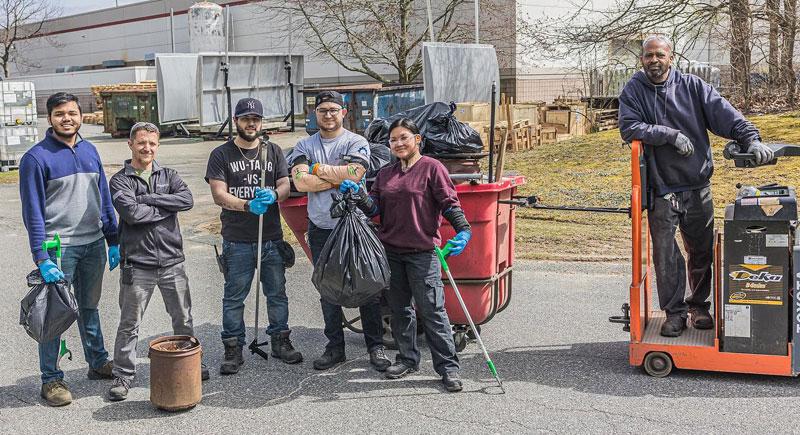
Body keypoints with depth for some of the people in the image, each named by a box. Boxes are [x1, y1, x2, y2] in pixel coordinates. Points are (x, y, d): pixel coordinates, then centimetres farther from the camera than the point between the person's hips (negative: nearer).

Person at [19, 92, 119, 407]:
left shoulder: (90, 151, 8)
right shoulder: (37, 157, -9)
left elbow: (104, 199, 13)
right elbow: (33, 212, -12)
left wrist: (113, 241, 9)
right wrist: (42, 258, -18)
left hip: (93, 245, 5)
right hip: (58, 248, -5)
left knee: (89, 307, 18)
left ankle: (98, 363, 31)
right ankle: (51, 379, 13)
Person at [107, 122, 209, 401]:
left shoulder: (168, 176, 9)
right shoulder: (120, 180, -1)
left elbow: (187, 200, -10)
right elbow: (131, 213, -18)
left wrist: (148, 199, -13)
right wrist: (167, 206, -10)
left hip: (172, 262, 3)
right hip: (137, 264, -3)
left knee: (183, 319, 14)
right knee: (129, 324, 5)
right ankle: (123, 375, 17)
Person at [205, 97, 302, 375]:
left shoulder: (273, 152, 12)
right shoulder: (221, 155, 2)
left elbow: (285, 186, 6)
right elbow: (218, 194, -7)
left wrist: (274, 195, -18)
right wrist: (248, 206, -23)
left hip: (272, 238, 3)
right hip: (237, 240, -3)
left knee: (277, 293, 10)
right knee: (234, 297, 3)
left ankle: (280, 341, 24)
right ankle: (233, 349, 12)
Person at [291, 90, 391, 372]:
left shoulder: (356, 143, 2)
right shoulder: (305, 146, 9)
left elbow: (353, 174, -16)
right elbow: (300, 182, -7)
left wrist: (318, 168, -5)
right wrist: (338, 179, -12)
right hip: (320, 229, 3)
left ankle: (376, 346, 9)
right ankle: (335, 347, 19)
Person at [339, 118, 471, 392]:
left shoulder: (431, 168, -2)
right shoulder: (385, 174, 14)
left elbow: (450, 203, -7)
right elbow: (374, 208, 8)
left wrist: (463, 230, -20)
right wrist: (358, 195, -9)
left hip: (422, 251, -6)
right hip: (390, 251, 6)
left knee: (432, 309, -5)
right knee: (399, 308, 13)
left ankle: (447, 366, 2)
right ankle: (407, 359, 26)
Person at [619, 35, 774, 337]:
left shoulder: (692, 86, 3)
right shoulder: (633, 91, 0)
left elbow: (723, 113, -7)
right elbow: (629, 127, -13)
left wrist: (750, 138, -22)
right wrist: (672, 135, -20)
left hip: (698, 187, 2)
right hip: (661, 190, -2)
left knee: (701, 251, 12)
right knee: (665, 254, -1)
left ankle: (699, 305, 30)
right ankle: (674, 312, 12)